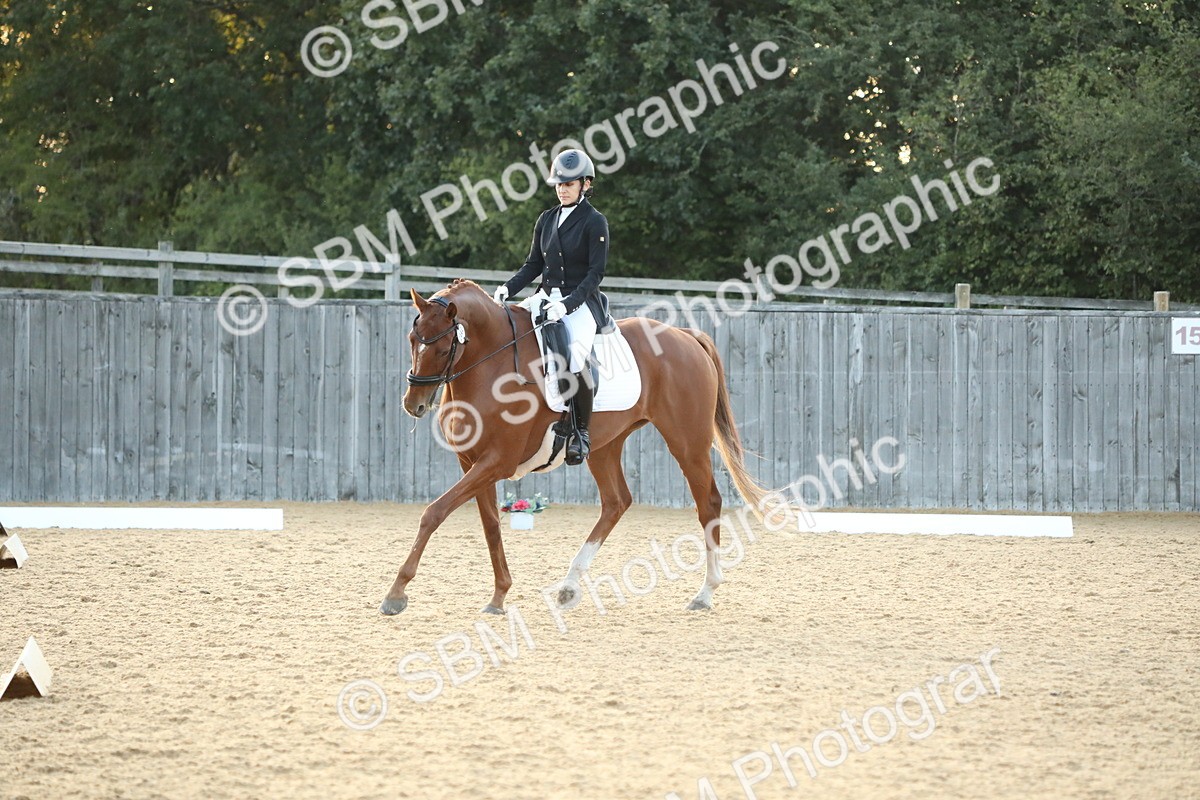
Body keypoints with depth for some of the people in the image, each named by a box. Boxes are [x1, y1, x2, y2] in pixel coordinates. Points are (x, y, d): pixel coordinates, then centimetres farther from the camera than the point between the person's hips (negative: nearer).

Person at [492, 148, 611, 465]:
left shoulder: (595, 222, -5)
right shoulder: (546, 220, 13)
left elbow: (596, 273, -10)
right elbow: (534, 264, 16)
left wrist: (568, 304, -22)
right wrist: (507, 289, -2)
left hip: (582, 302, -7)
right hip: (546, 297, 7)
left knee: (575, 360, -33)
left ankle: (582, 431, -16)